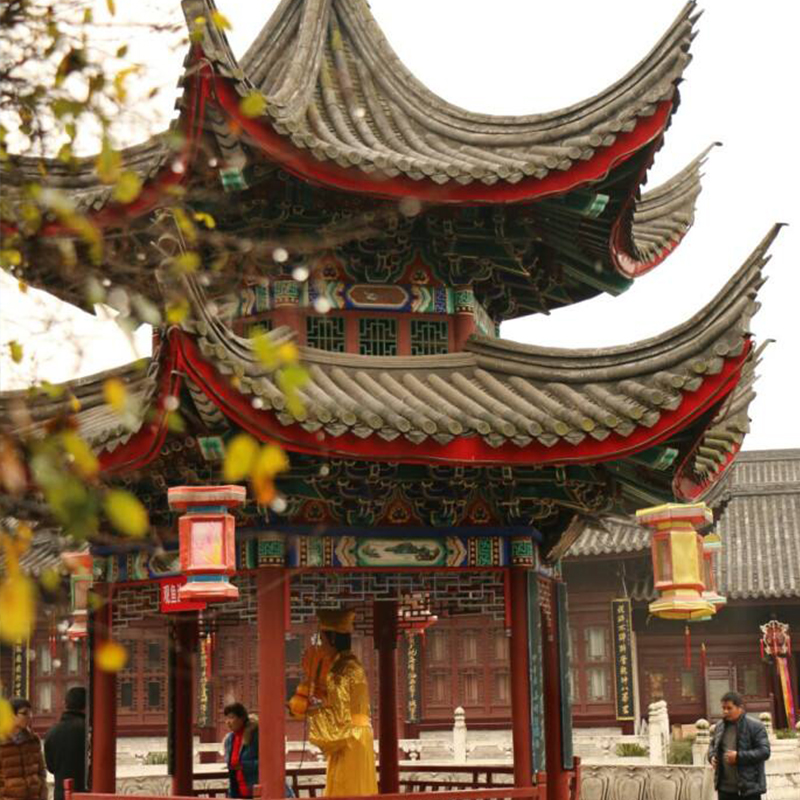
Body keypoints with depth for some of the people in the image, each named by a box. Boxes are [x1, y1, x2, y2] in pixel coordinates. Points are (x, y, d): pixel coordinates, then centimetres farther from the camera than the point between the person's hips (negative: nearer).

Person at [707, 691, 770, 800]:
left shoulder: (755, 727, -9)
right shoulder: (719, 727, 10)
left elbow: (764, 751, -15)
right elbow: (712, 745, 27)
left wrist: (739, 756, -22)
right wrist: (712, 756, 4)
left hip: (749, 788, -6)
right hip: (725, 788, 6)